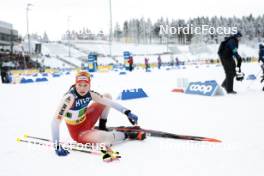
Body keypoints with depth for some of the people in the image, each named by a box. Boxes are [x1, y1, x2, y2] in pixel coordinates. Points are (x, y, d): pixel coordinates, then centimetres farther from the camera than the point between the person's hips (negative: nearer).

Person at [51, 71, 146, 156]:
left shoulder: (90, 94, -13)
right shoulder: (70, 97, -32)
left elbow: (108, 101, -5)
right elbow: (55, 121, -36)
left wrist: (127, 112, -12)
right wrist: (57, 146, -38)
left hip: (86, 120, 7)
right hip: (78, 132, -7)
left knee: (108, 96, 7)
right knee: (103, 137, -37)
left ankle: (102, 127, 15)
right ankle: (128, 135, -6)